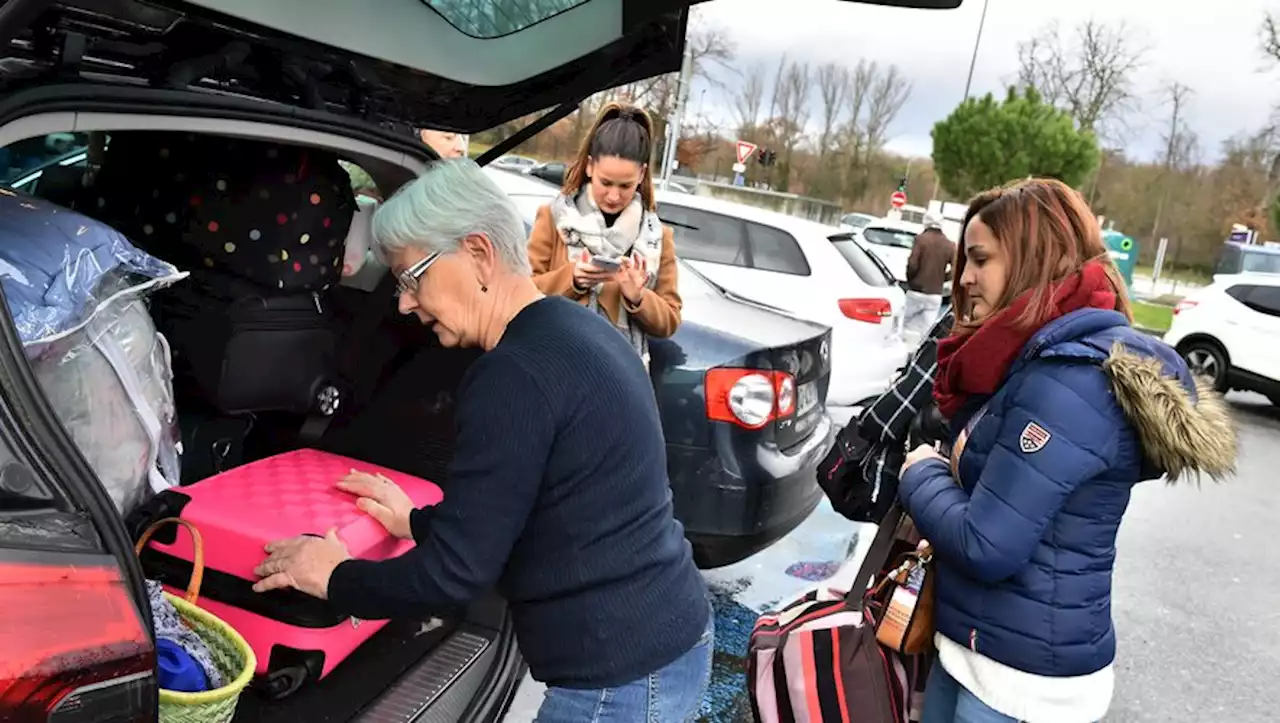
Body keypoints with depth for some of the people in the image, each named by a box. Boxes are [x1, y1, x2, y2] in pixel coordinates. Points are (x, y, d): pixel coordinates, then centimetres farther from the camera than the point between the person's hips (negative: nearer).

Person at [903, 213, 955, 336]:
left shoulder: (921, 238, -7)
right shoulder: (949, 245, 3)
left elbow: (912, 265, -13)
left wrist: (909, 279, 6)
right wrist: (941, 278, 10)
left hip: (916, 292, -3)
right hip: (935, 295, 3)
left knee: (907, 326, 8)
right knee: (927, 330, 4)